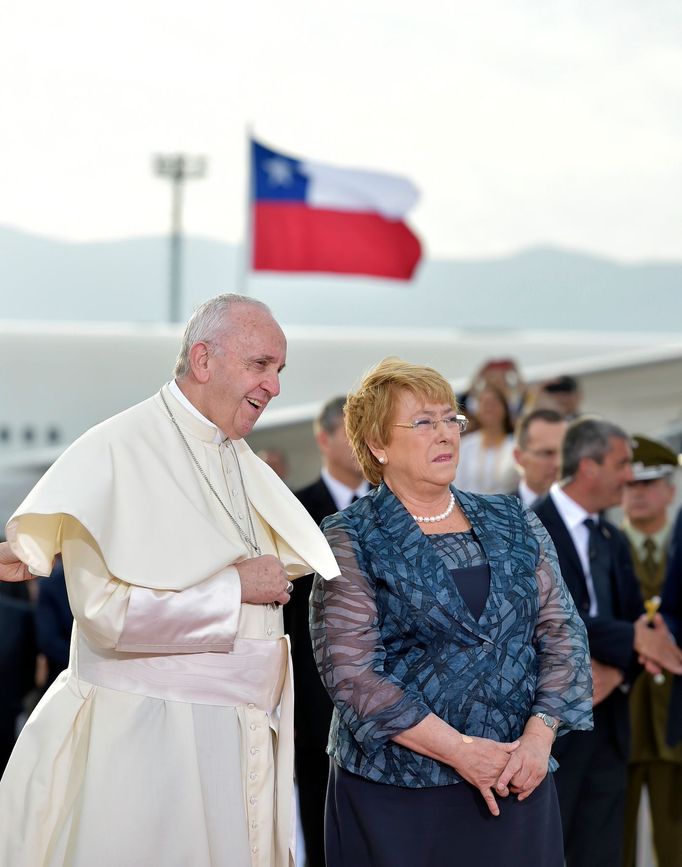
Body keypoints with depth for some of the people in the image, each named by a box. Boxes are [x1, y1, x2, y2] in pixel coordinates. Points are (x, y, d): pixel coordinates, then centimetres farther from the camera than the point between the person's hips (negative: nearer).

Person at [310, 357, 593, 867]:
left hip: (515, 783, 3)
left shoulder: (515, 525, 9)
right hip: (396, 795, -3)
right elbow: (350, 671, -11)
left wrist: (540, 733, -10)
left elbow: (562, 632, 6)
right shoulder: (350, 540, -3)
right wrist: (459, 750, -16)